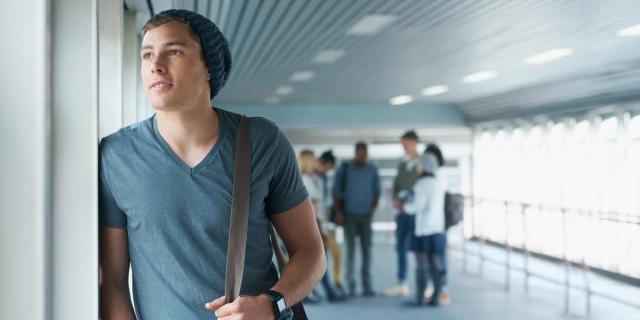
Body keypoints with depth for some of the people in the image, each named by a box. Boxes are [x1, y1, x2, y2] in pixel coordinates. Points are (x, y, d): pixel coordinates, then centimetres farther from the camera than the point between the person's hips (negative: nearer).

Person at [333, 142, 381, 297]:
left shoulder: (373, 170, 5)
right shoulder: (344, 169, -1)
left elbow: (376, 191, 12)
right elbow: (337, 191, 0)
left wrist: (373, 209, 3)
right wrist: (338, 212, -7)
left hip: (366, 215, 2)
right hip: (349, 214, -2)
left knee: (367, 250, 0)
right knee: (350, 250, -2)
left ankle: (367, 286, 3)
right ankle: (350, 286, 1)